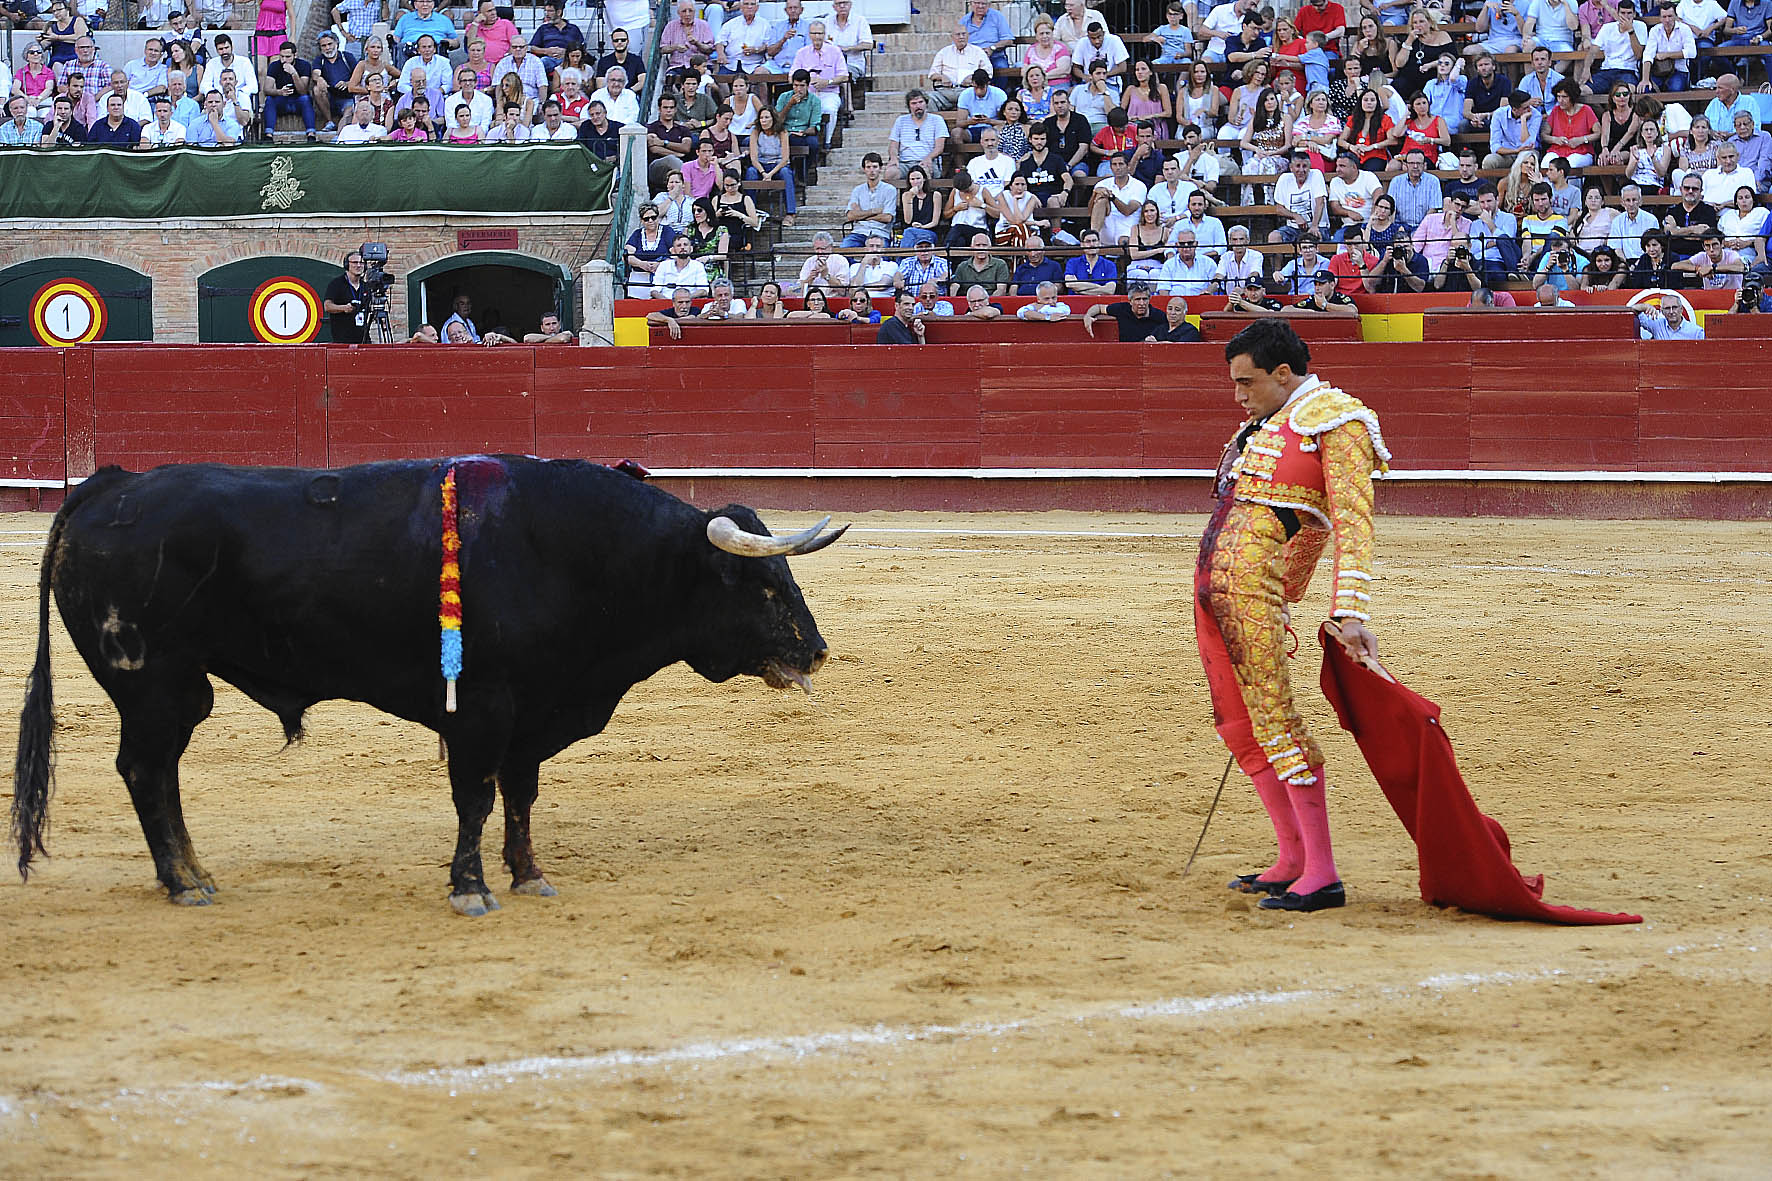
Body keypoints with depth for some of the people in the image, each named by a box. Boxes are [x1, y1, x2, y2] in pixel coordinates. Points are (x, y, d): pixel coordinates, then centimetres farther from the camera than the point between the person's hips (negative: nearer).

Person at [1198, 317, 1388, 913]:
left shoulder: (1336, 423, -7)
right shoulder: (1268, 423, 19)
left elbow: (1353, 524, -15)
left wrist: (1350, 614, -24)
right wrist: (1285, 602, 29)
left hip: (1252, 592, -10)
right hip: (1212, 585, 10)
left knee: (1274, 720, -12)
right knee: (1238, 723, 12)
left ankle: (1321, 875, -11)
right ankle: (1292, 860, 19)